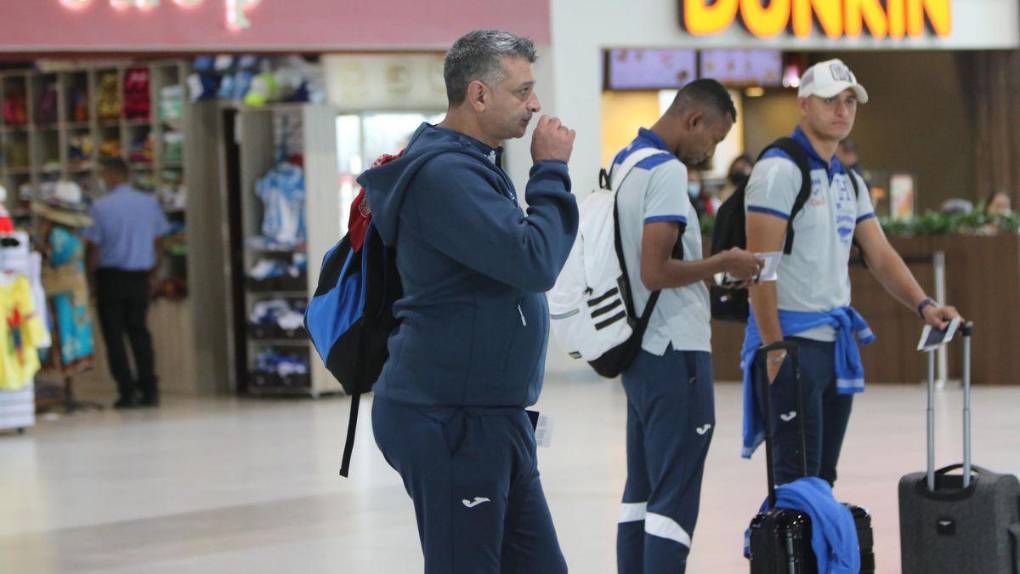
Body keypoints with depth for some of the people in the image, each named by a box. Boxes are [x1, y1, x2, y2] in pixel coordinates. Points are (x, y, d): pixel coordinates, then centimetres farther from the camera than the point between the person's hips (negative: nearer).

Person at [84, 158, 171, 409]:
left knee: (114, 334, 4)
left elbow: (94, 247, -10)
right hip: (140, 276, 4)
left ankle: (127, 391, -3)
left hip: (111, 275, -4)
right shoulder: (150, 203, 2)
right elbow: (158, 243, 6)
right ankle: (149, 390, 6)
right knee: (139, 331, 13)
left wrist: (90, 276, 1)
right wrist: (153, 275, 15)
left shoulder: (100, 207, -10)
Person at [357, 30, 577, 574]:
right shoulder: (444, 173, -18)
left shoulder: (471, 162, 15)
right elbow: (534, 263, -24)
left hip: (490, 416, 10)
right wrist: (551, 171, -14)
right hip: (449, 421, -10)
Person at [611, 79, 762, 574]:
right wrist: (724, 264, -12)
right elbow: (655, 272, -24)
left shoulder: (623, 162, 13)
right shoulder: (668, 172, -17)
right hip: (675, 351, -10)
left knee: (641, 490, 13)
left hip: (638, 349, 10)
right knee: (675, 497, -7)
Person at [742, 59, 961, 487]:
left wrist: (923, 305, -2)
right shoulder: (780, 170, -12)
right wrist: (773, 348, -20)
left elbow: (880, 256, 15)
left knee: (822, 477, 13)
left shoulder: (848, 180, 15)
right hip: (793, 341, -9)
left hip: (837, 341, 9)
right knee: (798, 481, -8)